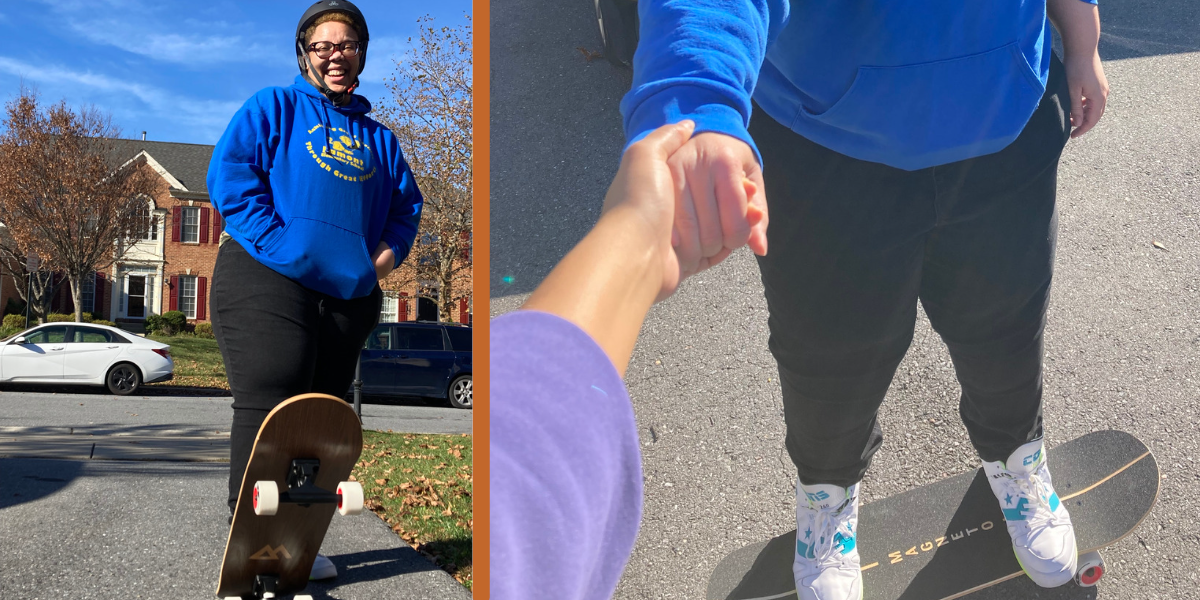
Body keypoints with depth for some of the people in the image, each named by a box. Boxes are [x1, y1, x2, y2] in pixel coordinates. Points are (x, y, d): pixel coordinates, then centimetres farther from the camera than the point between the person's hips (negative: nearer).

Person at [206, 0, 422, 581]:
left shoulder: (378, 138, 22)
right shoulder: (273, 107, 7)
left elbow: (406, 203, 26)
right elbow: (228, 173, -5)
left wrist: (388, 251, 5)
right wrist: (281, 245, -15)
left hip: (347, 294, 5)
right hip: (267, 279, -5)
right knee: (266, 408, -11)